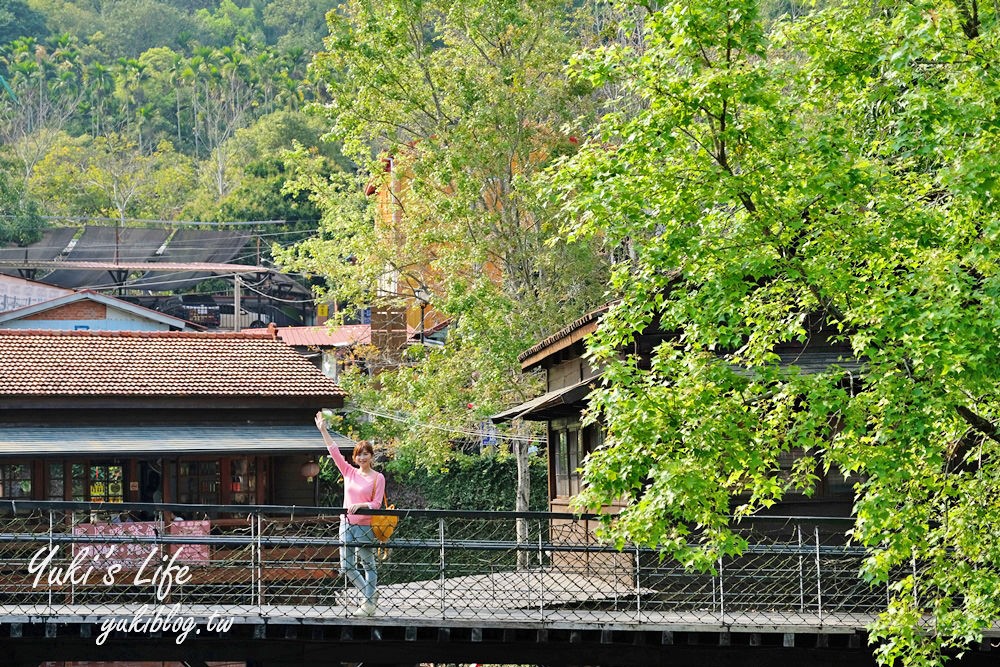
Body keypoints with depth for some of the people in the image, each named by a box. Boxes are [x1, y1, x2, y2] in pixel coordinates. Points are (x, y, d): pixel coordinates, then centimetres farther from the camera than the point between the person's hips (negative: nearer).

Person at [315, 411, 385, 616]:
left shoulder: (378, 478, -3)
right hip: (347, 524, 5)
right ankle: (371, 594, 19)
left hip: (365, 526, -5)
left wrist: (361, 505, -24)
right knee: (347, 568, 4)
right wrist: (323, 431, 2)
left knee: (368, 565, 3)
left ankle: (369, 603, 12)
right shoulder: (349, 472, 9)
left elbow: (376, 504, -7)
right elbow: (334, 452, 6)